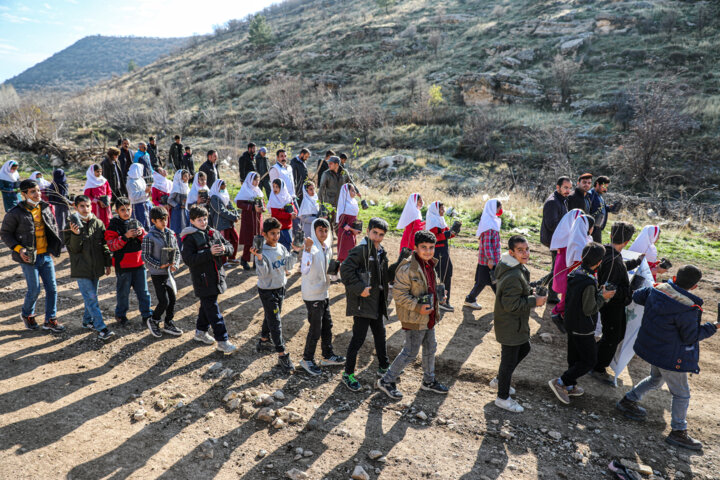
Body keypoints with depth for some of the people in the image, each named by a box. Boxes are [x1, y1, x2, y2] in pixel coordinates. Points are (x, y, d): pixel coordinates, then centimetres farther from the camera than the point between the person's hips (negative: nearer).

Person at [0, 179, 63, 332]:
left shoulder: (44, 208, 4)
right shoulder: (15, 213, -12)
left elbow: (53, 225, 19)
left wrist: (55, 244, 9)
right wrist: (18, 249, -16)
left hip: (46, 255, 5)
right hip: (29, 257, -5)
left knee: (52, 288, 6)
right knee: (34, 289, 1)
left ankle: (50, 320, 19)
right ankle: (27, 314, 30)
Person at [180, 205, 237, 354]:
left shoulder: (214, 233, 7)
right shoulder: (190, 238, -12)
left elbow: (230, 246, 11)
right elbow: (188, 259, -22)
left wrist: (224, 249, -13)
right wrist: (209, 253, -28)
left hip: (216, 277, 7)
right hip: (203, 280, -7)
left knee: (207, 306, 22)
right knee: (213, 311, -5)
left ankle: (200, 332, 40)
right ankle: (222, 342, 0)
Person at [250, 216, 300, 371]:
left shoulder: (282, 248, 0)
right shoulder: (262, 252, -20)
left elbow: (289, 266, 3)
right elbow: (262, 274, -26)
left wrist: (295, 252, -6)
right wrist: (259, 259, -40)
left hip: (280, 288, 7)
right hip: (267, 290, -7)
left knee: (270, 316, 23)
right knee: (275, 322, -5)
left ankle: (264, 341, 44)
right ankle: (282, 356, -2)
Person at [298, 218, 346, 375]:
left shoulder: (327, 248, 5)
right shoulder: (311, 248, -21)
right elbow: (304, 270, -38)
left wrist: (327, 286, 13)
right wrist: (307, 248, -46)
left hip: (324, 293, 8)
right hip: (312, 296, -8)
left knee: (327, 326, 17)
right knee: (315, 329, 1)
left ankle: (328, 356, 32)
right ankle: (307, 359, 19)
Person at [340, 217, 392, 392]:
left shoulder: (381, 252, 12)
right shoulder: (361, 250, -15)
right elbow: (345, 269, -24)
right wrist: (359, 288, -25)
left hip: (377, 303, 9)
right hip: (363, 303, -8)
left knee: (380, 334, 20)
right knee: (358, 338, -2)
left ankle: (383, 367, 38)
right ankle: (348, 374, 12)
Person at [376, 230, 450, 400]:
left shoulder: (429, 265, 7)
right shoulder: (407, 268, -23)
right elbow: (399, 294, -22)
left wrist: (438, 297, 7)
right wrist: (418, 307, -25)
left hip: (429, 316, 9)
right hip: (414, 319, -9)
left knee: (430, 349, 21)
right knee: (410, 352, -1)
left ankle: (429, 381, 41)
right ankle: (386, 381, 15)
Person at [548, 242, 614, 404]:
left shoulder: (574, 273, -2)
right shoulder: (589, 283, -29)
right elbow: (589, 309, -22)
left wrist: (598, 292, 9)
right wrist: (603, 297, -9)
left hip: (571, 323, 9)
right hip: (583, 328, -9)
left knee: (574, 357, 22)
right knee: (590, 360, 7)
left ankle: (570, 386, 35)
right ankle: (560, 382, 6)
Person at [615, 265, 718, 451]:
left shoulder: (657, 289, -10)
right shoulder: (688, 309, -29)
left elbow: (637, 296, 8)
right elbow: (691, 337, -17)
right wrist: (713, 327, -6)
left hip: (651, 348, 8)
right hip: (670, 357, -8)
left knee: (656, 379, 32)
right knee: (681, 394, 12)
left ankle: (628, 401, 39)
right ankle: (678, 432, 24)